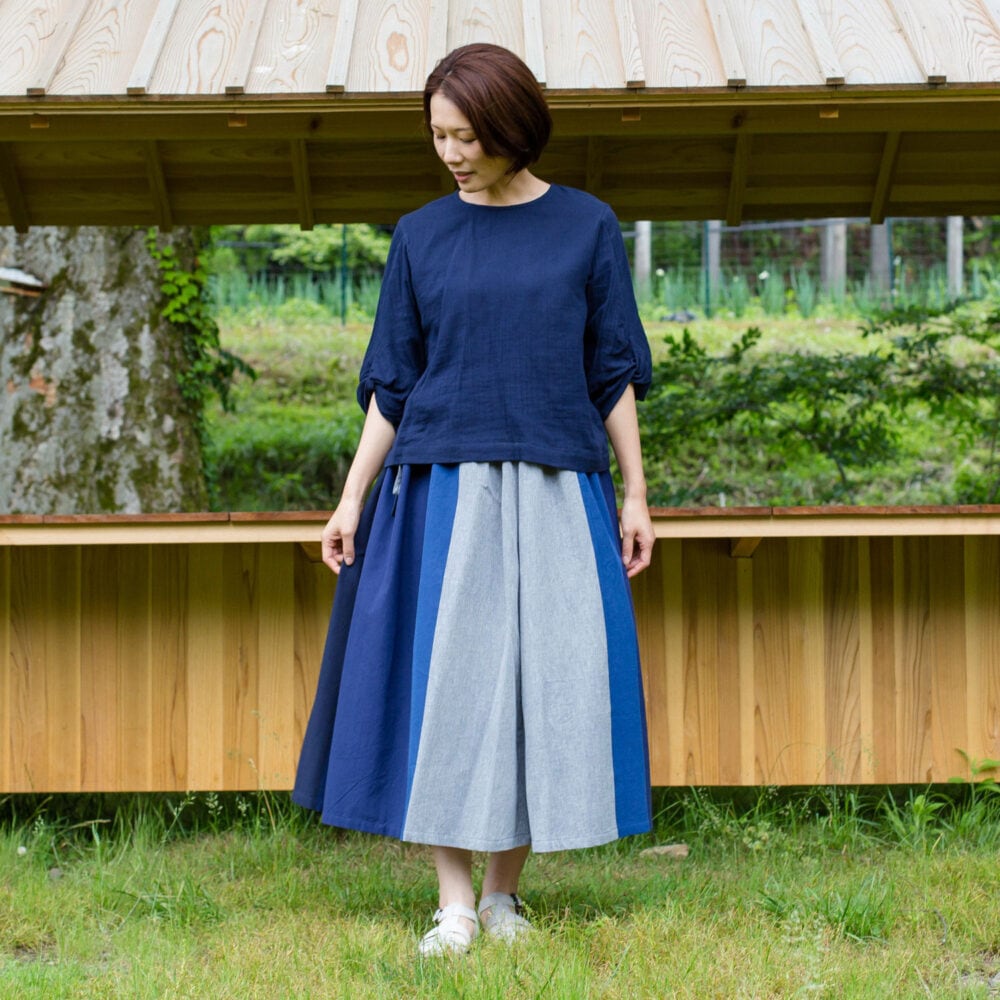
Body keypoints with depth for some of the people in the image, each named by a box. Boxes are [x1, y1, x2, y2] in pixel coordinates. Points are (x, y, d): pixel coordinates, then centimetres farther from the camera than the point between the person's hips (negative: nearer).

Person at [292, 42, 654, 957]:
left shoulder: (587, 227, 5)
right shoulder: (421, 237, 7)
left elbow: (614, 372, 6)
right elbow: (393, 382, 8)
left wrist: (635, 494, 2)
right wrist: (352, 498, 2)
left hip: (557, 494, 0)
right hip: (446, 494, 0)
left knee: (546, 685, -1)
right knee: (447, 683, -5)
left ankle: (504, 892, 11)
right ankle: (454, 905, -1)